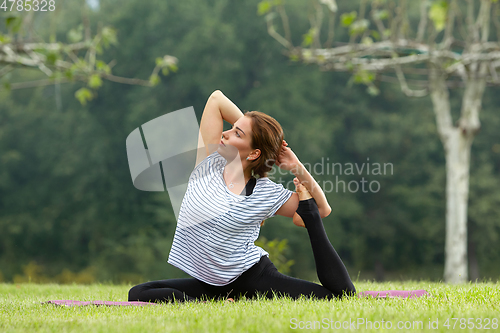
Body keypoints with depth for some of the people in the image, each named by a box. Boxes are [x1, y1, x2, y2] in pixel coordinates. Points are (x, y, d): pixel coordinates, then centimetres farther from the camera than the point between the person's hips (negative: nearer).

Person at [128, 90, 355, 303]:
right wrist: (251, 128, 3)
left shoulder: (268, 194, -6)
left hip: (255, 277, -3)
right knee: (138, 294, -17)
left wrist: (297, 169, -6)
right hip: (210, 285, 3)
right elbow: (216, 98, 1)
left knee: (341, 295, -19)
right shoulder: (210, 163, 0)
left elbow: (323, 210, 5)